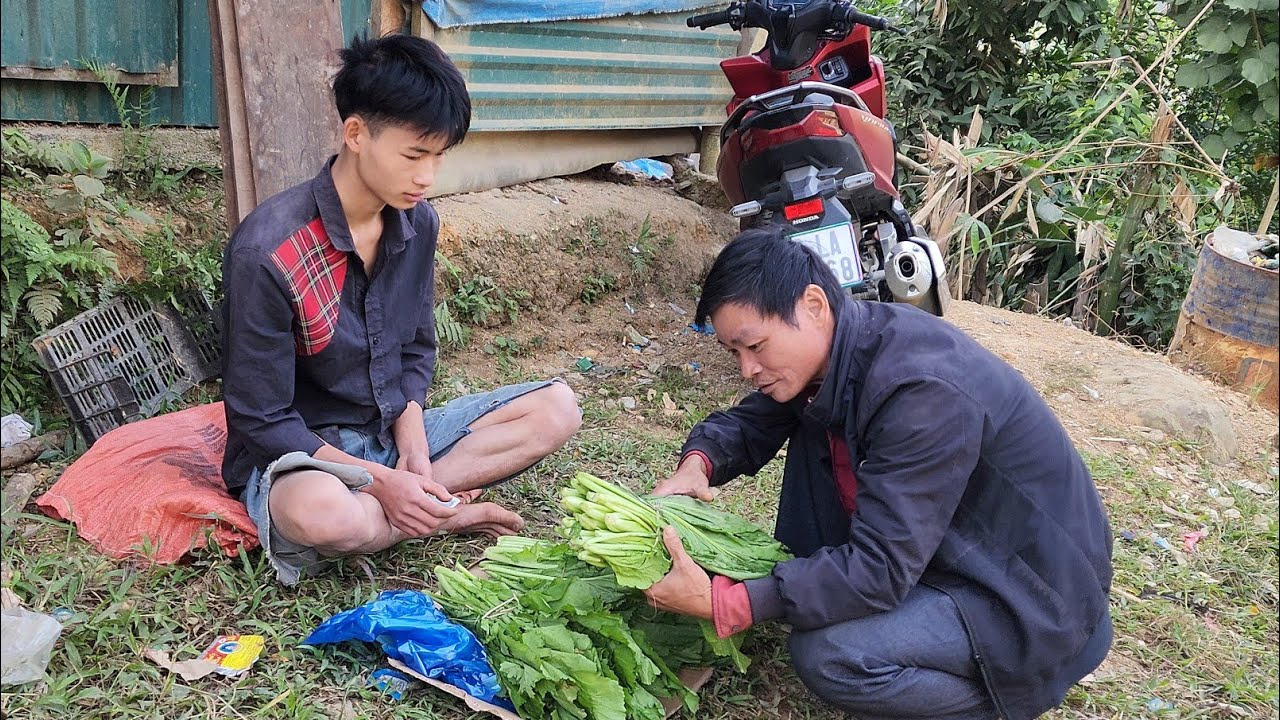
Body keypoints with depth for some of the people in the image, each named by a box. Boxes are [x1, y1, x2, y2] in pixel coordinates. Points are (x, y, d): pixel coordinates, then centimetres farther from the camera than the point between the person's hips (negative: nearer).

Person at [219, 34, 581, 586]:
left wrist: (411, 434, -12)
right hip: (298, 458, -6)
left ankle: (415, 504, -17)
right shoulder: (267, 250, -23)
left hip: (393, 436, 6)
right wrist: (379, 481, -25)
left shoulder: (419, 223, -4)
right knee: (323, 512, -42)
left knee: (556, 407, -6)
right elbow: (262, 420, -17)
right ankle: (441, 514, -10)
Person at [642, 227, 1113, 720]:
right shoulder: (831, 347, -6)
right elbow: (749, 423, 6)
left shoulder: (922, 394, -32)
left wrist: (718, 603, -35)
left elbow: (880, 568, -33)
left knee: (828, 655, -28)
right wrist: (697, 464, -17)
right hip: (946, 548, 9)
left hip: (1035, 597, -8)